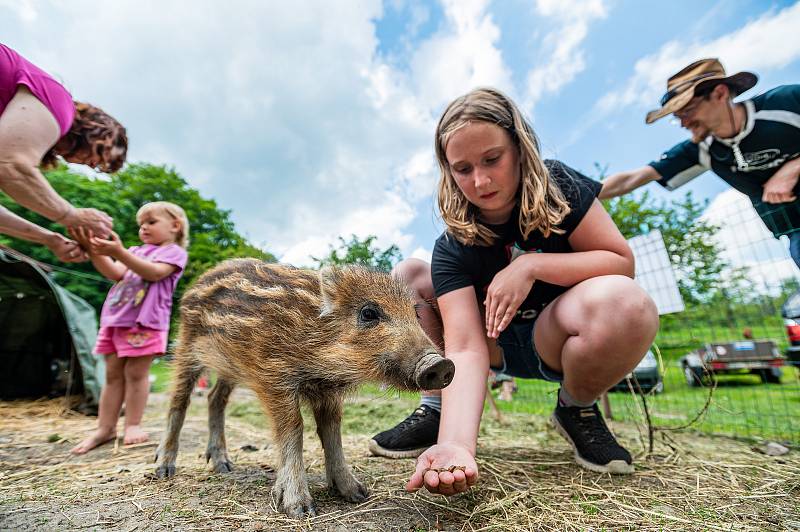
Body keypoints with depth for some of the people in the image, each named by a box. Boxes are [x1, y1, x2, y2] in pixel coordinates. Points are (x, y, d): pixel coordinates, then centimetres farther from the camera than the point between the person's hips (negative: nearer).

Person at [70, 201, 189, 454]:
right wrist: (93, 250, -9)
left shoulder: (174, 252, 0)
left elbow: (154, 272, -18)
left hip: (145, 321, -7)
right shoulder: (136, 251, 23)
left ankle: (133, 425, 9)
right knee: (112, 374, 10)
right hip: (116, 319, 7)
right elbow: (116, 273, 6)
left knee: (136, 373, -2)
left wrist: (119, 252, -27)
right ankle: (105, 427, 18)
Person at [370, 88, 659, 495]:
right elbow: (465, 349, -31)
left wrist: (531, 265, -29)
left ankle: (577, 409, -5)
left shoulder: (558, 187, -18)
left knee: (623, 300, -36)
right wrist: (457, 443, -47)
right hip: (501, 345, 1)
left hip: (559, 340, 0)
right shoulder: (453, 248, -22)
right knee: (407, 277, -14)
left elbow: (622, 263, -16)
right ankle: (435, 409, -5)